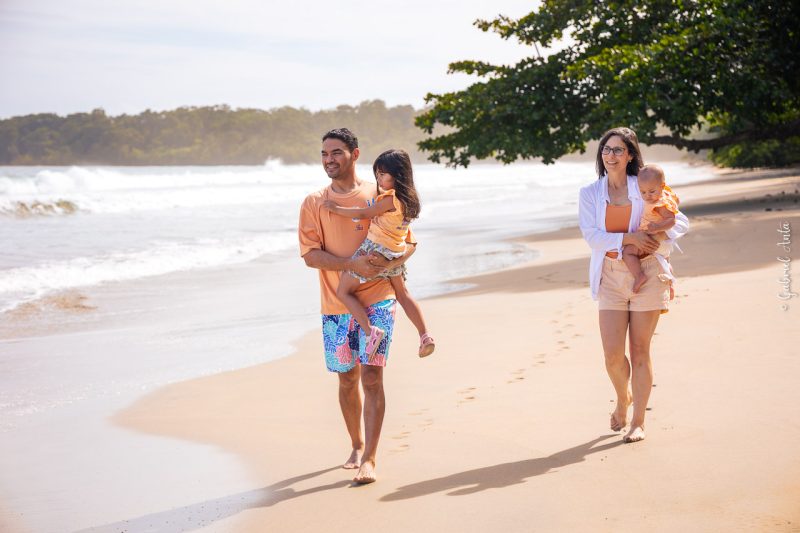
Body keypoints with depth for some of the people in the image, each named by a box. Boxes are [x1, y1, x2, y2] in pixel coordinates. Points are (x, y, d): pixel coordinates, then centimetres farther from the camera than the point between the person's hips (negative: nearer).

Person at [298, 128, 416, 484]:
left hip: (376, 300, -2)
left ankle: (369, 459, -8)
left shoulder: (379, 197, 2)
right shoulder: (314, 203, 4)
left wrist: (392, 262, -17)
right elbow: (310, 255, -6)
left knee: (371, 377, -11)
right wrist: (353, 263, -20)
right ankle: (357, 445, 32)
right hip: (336, 304, 2)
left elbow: (409, 241, 6)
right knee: (347, 379, 11)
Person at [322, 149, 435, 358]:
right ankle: (425, 336, 19)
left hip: (375, 249, -9)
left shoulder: (390, 199, -17)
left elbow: (363, 214, -12)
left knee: (343, 291, -1)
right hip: (396, 254, 9)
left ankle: (370, 331, -12)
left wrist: (336, 208, -4)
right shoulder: (407, 198, 9)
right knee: (402, 294, 24)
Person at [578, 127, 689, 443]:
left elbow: (681, 221, 3)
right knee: (613, 355, -4)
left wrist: (657, 238, -16)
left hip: (646, 273, -1)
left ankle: (638, 423, 12)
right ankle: (623, 398, 29)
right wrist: (628, 238, -21)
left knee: (640, 351, 2)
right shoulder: (590, 193, 5)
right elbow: (591, 235, -7)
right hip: (611, 277, 1)